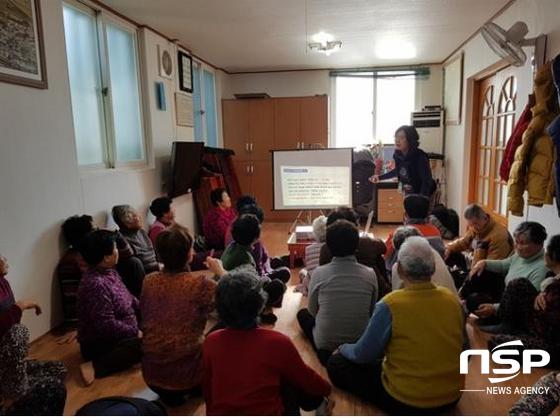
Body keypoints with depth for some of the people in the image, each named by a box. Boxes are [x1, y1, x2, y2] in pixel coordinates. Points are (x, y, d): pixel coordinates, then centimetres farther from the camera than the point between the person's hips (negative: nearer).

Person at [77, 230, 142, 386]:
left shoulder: (109, 271, 2)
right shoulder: (96, 284, -29)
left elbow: (128, 299, 14)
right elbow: (106, 325, -30)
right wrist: (135, 332, -20)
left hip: (113, 334, 10)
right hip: (98, 344, -10)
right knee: (144, 343, -29)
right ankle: (95, 367, -22)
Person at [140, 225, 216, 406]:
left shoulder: (148, 281, -5)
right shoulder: (200, 284, -19)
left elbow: (144, 318, 10)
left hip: (152, 374, 4)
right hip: (186, 371, -4)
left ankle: (167, 392, 21)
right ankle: (198, 387, 22)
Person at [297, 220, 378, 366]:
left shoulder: (319, 273, -16)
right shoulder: (370, 274, -12)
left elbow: (312, 311, -1)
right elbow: (371, 312, 2)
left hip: (325, 345, -2)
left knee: (302, 314, 24)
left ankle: (325, 353, 7)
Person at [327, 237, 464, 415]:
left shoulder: (390, 304, -24)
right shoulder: (452, 300, -8)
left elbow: (364, 354, -11)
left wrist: (343, 349, 12)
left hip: (406, 401, -6)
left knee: (337, 364, 5)